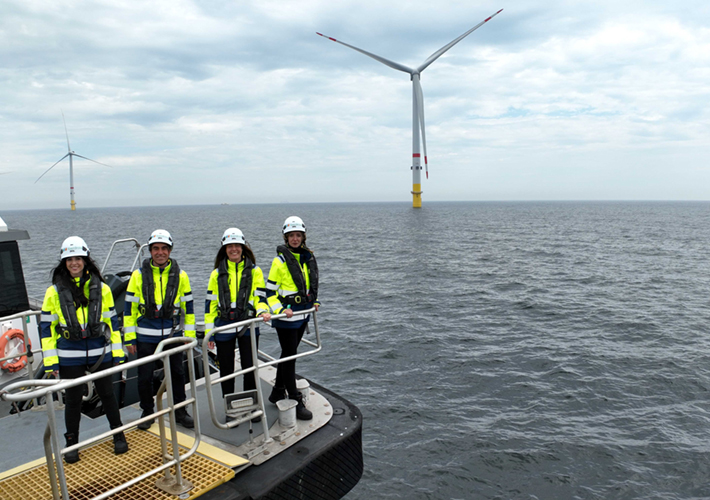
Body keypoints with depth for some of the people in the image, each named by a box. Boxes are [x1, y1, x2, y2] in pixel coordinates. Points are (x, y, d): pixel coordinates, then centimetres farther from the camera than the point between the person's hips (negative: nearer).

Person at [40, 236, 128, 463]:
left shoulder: (101, 288, 3)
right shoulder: (55, 291, 0)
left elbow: (112, 321, 7)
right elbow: (46, 327, 1)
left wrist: (117, 353, 4)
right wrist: (51, 361, -3)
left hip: (100, 353, 1)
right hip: (70, 357, 0)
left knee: (107, 394, 10)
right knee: (73, 399, 11)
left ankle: (118, 435, 27)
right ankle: (71, 443, 29)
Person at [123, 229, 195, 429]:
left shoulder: (180, 275, 1)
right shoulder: (139, 274, -3)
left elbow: (188, 307, 6)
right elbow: (129, 307, 0)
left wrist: (190, 335, 3)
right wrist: (129, 338, -3)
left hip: (173, 335, 1)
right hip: (146, 336, -1)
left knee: (177, 374, 10)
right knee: (145, 377, 8)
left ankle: (180, 411, 27)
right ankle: (147, 412, 28)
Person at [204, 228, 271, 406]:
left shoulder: (254, 271, 6)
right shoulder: (217, 274, 8)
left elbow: (259, 296, 2)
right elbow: (210, 303, 7)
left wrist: (262, 311, -20)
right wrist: (209, 331, 2)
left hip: (248, 325, -1)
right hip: (224, 326, 1)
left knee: (250, 367, 4)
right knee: (226, 370, 9)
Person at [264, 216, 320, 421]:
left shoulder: (308, 257, 8)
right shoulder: (280, 260, -11)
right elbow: (270, 292, -10)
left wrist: (314, 300, 10)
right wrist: (281, 309, -23)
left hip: (302, 316, 7)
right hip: (286, 318, -7)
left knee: (289, 355, 17)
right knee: (289, 357, -2)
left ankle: (278, 393, 32)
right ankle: (296, 403, 5)